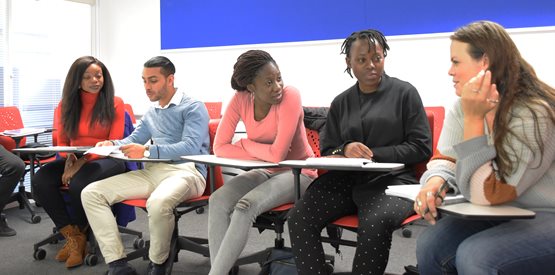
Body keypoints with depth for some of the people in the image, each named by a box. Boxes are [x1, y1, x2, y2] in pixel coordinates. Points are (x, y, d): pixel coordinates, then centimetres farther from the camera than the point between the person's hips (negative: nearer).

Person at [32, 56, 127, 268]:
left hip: (106, 160, -5)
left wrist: (82, 163, -20)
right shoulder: (66, 105, 9)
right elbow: (62, 142, 12)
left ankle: (79, 235, -5)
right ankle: (72, 237, -11)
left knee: (79, 184, -34)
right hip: (74, 160, 5)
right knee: (40, 180, -22)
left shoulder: (115, 104, -4)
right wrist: (69, 160, -12)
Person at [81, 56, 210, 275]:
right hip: (152, 171, 8)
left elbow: (191, 147, -16)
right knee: (91, 193, -7)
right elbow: (133, 140, 27)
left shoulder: (193, 108, -2)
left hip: (185, 171, -7)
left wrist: (148, 151, -26)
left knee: (158, 203, -41)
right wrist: (113, 145, 3)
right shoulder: (150, 113, 24)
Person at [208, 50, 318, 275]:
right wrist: (263, 154, -19)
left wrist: (245, 144, -13)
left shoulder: (290, 96, -24)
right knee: (218, 200, -19)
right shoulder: (240, 99, -10)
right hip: (265, 171, 5)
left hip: (297, 173, -5)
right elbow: (220, 148, -12)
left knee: (246, 206, -28)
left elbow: (278, 154, -30)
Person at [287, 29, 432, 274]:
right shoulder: (341, 102, 18)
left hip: (391, 180, -3)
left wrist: (373, 155, -10)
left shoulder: (404, 92, 6)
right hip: (345, 180, 4)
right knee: (298, 218, -22)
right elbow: (327, 151, 17)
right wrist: (345, 150, -7)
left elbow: (421, 148, 0)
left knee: (375, 224, -36)